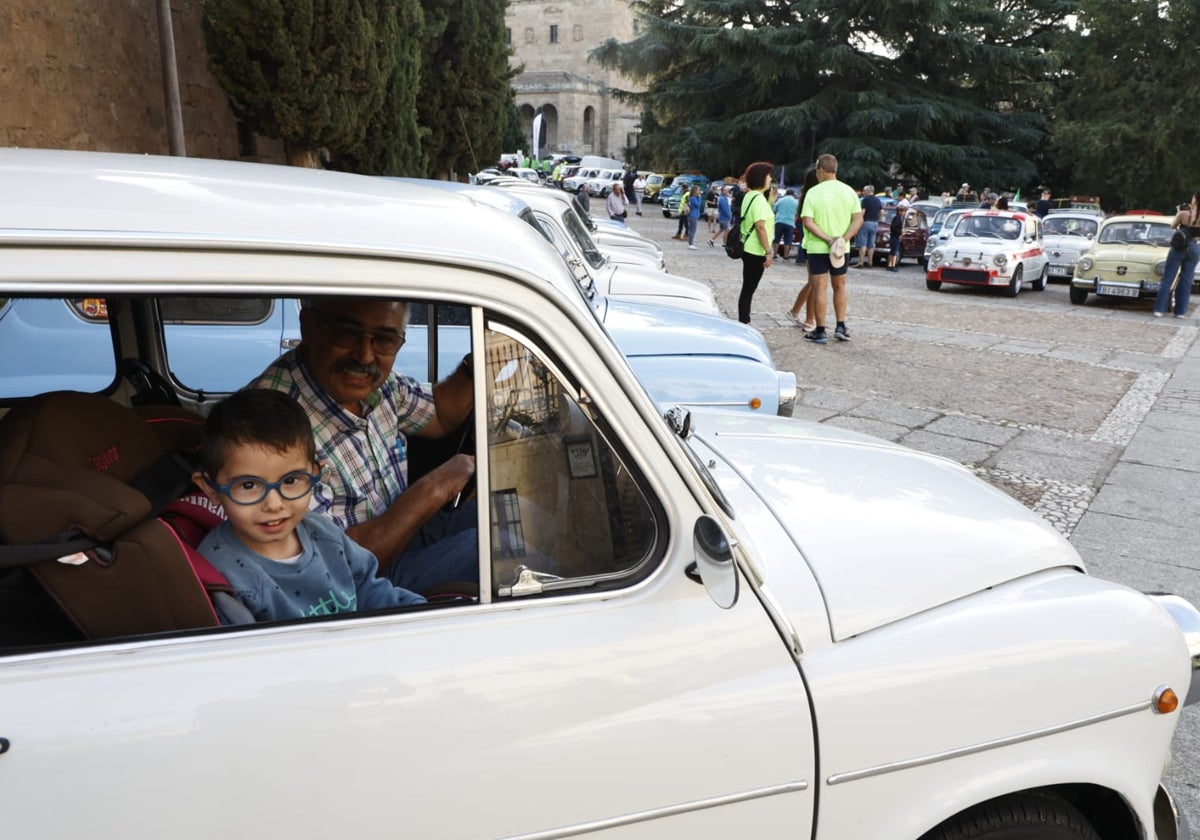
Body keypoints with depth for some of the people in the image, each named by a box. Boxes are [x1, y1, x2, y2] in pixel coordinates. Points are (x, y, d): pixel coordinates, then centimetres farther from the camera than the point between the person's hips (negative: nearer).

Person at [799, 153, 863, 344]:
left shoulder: (813, 193, -9)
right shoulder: (849, 191, 1)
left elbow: (808, 222, -17)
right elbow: (858, 219, -6)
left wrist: (828, 239, -16)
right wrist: (843, 239, -13)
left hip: (817, 248, -3)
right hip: (841, 249, 3)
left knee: (819, 288, 2)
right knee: (840, 286, 17)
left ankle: (820, 332, 4)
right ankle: (841, 327, 15)